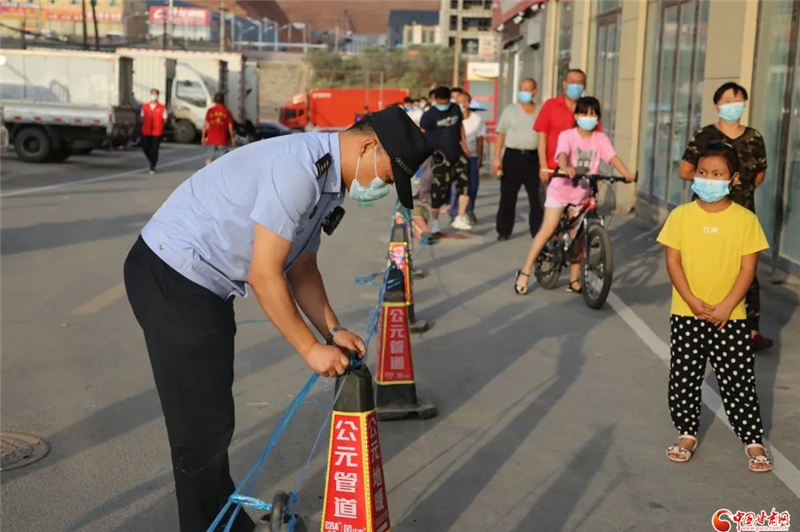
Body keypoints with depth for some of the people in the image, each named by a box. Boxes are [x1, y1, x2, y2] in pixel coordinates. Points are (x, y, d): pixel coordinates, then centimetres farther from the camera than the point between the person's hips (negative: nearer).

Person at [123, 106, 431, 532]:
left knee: (214, 418, 20)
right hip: (171, 278, -10)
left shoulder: (326, 181, 9)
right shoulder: (298, 169, -24)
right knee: (203, 425, -3)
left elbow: (302, 268, 15)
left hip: (207, 285, 10)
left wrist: (332, 330, 4)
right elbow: (263, 276, -23)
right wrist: (310, 348, -15)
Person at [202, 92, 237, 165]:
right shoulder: (227, 111, -2)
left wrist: (203, 137, 9)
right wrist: (233, 138, 9)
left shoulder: (210, 110, 0)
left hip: (211, 140, 1)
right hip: (222, 140, -1)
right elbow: (230, 126, -1)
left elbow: (205, 124, 1)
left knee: (209, 158, 11)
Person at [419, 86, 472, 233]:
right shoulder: (429, 115, -10)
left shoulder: (456, 109, 5)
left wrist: (464, 145, 14)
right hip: (440, 156, -5)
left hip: (457, 154, 5)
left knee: (465, 184, -6)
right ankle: (434, 222, 14)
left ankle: (460, 219, 2)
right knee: (438, 189, -1)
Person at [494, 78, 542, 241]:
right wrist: (497, 158, -6)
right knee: (508, 197, 3)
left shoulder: (540, 112, 9)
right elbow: (500, 135, 3)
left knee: (536, 197, 1)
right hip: (513, 156, -1)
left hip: (533, 158, 1)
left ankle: (537, 231, 8)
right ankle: (504, 231, 13)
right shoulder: (510, 110, 5)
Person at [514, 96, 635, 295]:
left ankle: (574, 280, 16)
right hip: (561, 188, -3)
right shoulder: (567, 135, -13)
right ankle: (525, 272, -1)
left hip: (583, 192, 3)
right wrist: (566, 169, -52)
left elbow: (613, 157, -16)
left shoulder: (600, 138, -3)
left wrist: (627, 173, -33)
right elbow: (562, 154, -31)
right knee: (548, 230, -9)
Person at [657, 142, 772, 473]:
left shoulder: (745, 219, -5)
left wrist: (726, 307, -15)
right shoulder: (681, 216, -3)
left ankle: (753, 440, 15)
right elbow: (673, 262, -4)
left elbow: (748, 268, -6)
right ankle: (687, 434, 24)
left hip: (730, 317, -1)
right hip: (686, 315, 2)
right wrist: (693, 301, -14)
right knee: (684, 378, 9)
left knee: (738, 380, 3)